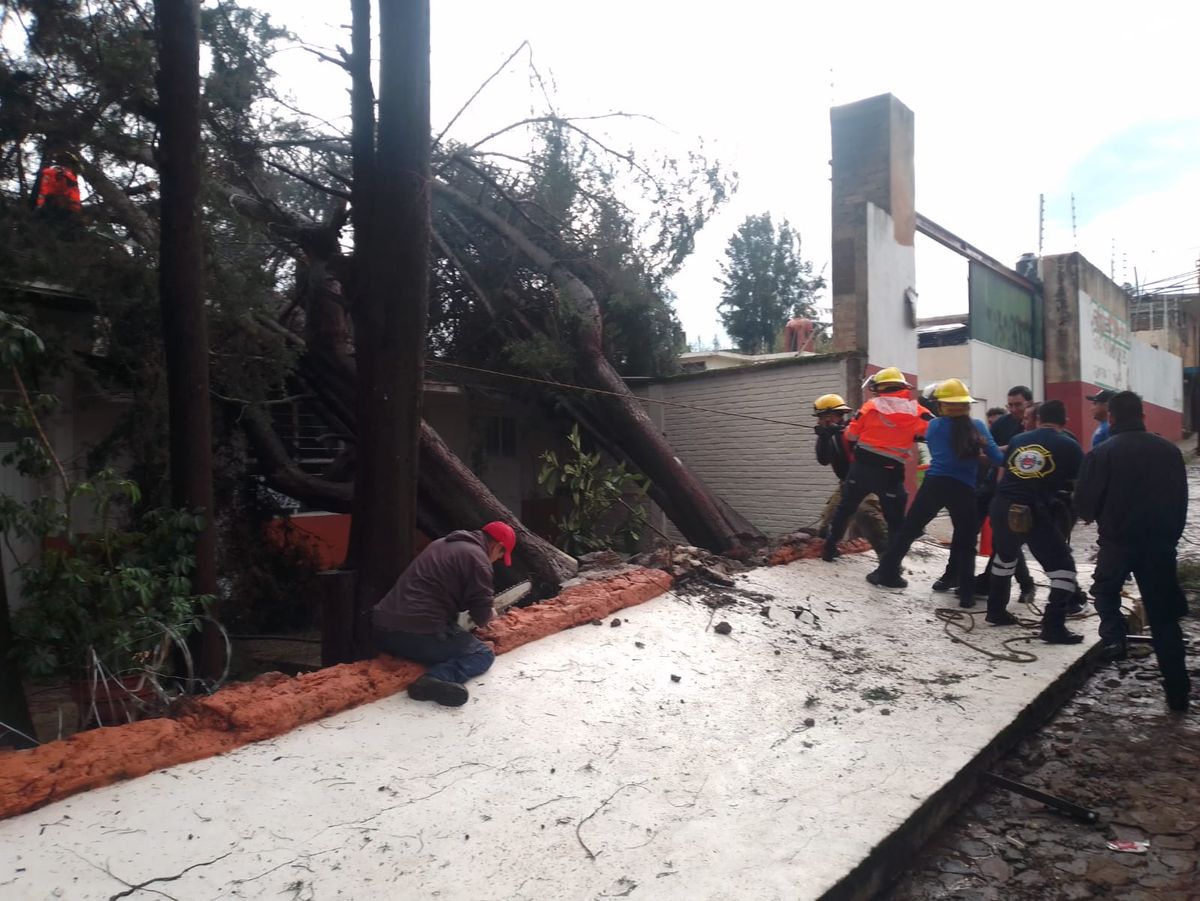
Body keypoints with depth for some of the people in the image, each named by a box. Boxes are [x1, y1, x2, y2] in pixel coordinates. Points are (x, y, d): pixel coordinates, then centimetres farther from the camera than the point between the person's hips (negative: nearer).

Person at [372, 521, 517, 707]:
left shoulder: (443, 543, 23)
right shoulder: (477, 557, -3)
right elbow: (481, 615, -4)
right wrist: (489, 615, 19)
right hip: (421, 634, -9)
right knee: (483, 654, 7)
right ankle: (436, 679, -20)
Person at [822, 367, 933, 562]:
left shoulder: (871, 405, 1)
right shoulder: (915, 410, -1)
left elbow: (851, 434, 4)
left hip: (861, 467, 2)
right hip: (890, 473, -2)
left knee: (845, 508, 20)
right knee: (895, 520, 10)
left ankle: (829, 547, 26)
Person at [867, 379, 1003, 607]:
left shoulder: (934, 426, 9)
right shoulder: (977, 427, 4)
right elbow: (996, 457, -3)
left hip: (934, 484, 1)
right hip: (964, 491, -1)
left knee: (908, 529, 11)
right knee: (965, 542, 10)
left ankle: (886, 573, 15)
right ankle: (966, 594, 7)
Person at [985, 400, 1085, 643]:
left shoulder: (1017, 439, 17)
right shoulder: (1069, 446, 5)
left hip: (1002, 506, 5)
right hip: (1035, 513, -5)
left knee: (1004, 557, 29)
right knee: (1063, 567, 6)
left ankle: (996, 610, 37)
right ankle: (1053, 627, 0)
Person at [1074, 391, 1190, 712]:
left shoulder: (1103, 452, -10)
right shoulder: (1169, 450, 4)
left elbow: (1084, 502, -9)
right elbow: (1181, 499, 10)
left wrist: (1092, 516, 14)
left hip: (1118, 538, -3)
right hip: (1161, 541, 3)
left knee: (1105, 589, 24)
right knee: (1163, 616, 9)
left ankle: (1114, 637, -2)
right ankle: (1178, 692, 10)